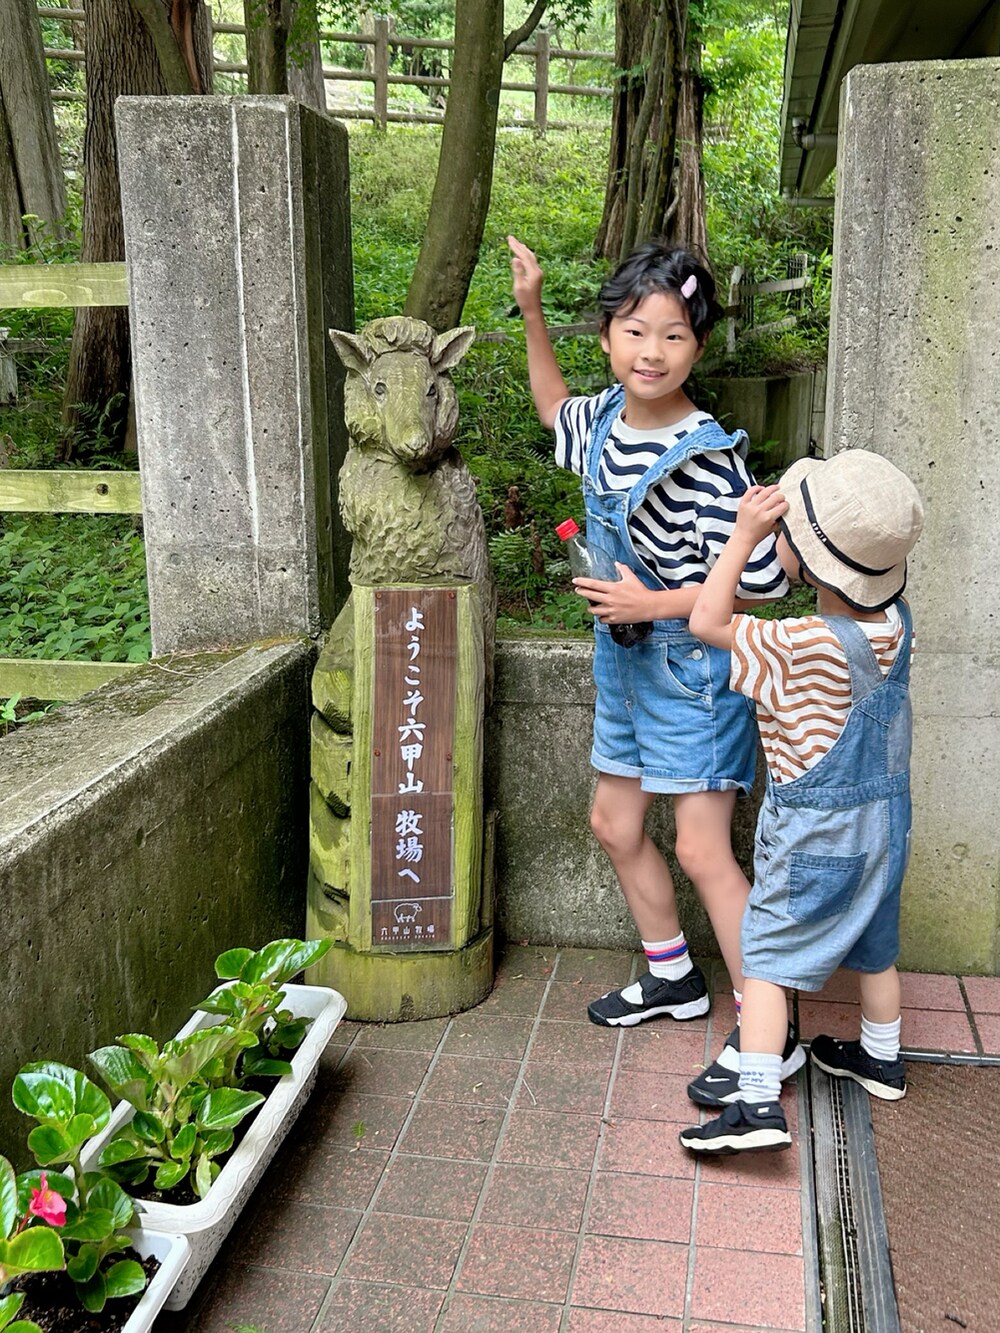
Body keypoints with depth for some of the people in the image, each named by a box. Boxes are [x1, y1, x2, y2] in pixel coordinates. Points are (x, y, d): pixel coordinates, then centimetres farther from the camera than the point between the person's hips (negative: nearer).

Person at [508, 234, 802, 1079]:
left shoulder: (707, 456, -22)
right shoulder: (605, 418, 1)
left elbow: (762, 581, -21)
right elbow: (554, 408, 26)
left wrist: (656, 603, -22)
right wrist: (532, 312, 18)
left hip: (692, 666, -8)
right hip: (625, 660, 9)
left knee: (703, 851, -6)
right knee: (615, 822, 18)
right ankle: (674, 977, 37)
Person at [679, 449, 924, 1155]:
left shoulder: (805, 647, -28)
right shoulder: (896, 620, -8)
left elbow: (708, 621, -20)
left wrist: (746, 534, -19)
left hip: (814, 832, -7)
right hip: (886, 816, 7)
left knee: (767, 955, 1)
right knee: (874, 945, 23)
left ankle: (759, 1102, -2)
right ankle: (882, 1059, 42)